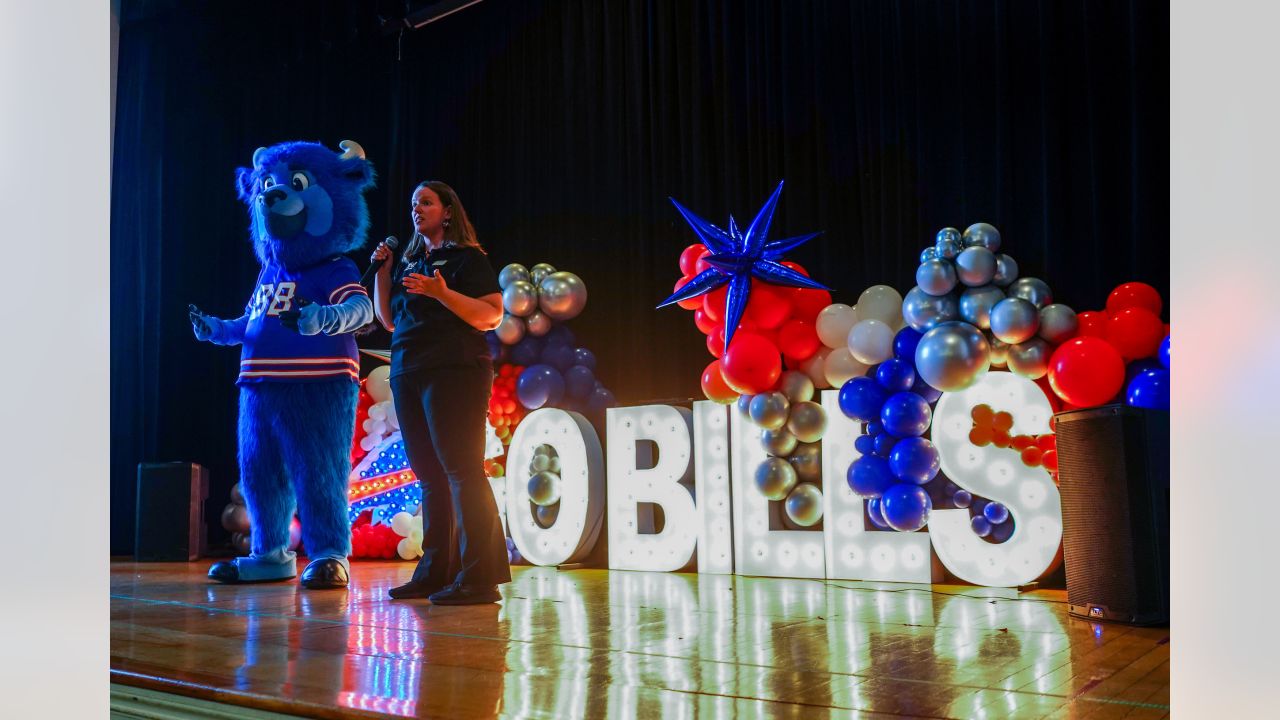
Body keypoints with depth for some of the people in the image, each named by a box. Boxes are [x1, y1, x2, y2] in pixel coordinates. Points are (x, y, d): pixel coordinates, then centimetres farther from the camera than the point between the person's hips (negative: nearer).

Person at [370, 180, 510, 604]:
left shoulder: (467, 258, 0)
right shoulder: (408, 261, 20)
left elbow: (491, 316, -10)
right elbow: (389, 320, 19)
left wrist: (442, 293, -21)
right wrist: (382, 272, 8)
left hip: (453, 373, -7)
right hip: (408, 374, 8)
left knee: (462, 471, -11)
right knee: (430, 475, 8)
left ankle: (478, 578, -11)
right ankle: (435, 573, 13)